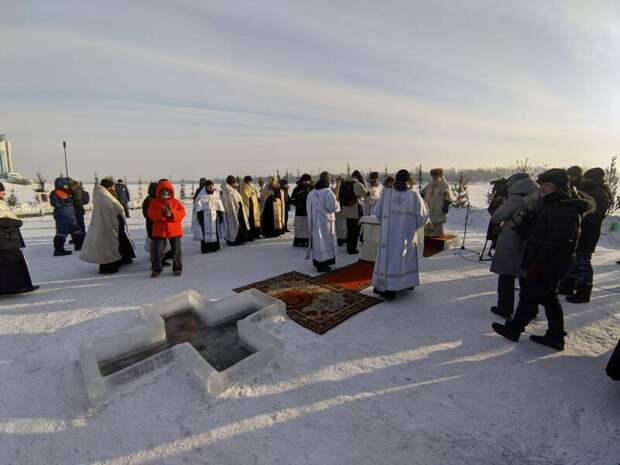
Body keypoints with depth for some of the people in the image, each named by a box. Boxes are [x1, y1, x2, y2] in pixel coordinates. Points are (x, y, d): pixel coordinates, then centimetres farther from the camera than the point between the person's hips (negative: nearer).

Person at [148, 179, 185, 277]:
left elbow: (182, 213, -7)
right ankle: (156, 268, 19)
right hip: (159, 230, 0)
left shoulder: (176, 202, 2)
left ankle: (177, 268, 21)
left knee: (176, 250, 7)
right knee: (156, 250, 2)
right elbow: (151, 214, -11)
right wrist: (162, 212, -26)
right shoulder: (155, 202, 1)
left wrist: (172, 213, -24)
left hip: (174, 230, 0)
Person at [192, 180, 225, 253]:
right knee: (205, 231, -6)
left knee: (215, 231, 4)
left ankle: (214, 247, 13)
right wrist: (199, 216, -11)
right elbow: (198, 207, -5)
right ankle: (205, 248, -1)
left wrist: (221, 215, 3)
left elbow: (220, 206, 9)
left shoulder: (216, 195, 9)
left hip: (214, 215, 4)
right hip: (204, 216, -4)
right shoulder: (201, 195, -2)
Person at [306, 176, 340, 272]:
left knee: (316, 240, 14)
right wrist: (337, 203, 5)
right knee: (325, 241, 1)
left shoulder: (311, 193, 5)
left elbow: (308, 208, 9)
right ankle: (322, 265, 2)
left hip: (314, 221, 6)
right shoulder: (328, 192, -11)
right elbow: (333, 206, -15)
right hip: (325, 220, -5)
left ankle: (317, 262, 21)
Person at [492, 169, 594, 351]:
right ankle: (555, 336, 29)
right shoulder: (550, 205, 11)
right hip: (547, 265, 10)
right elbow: (536, 232, 20)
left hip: (550, 266, -10)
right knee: (549, 298, 17)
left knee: (529, 296, 2)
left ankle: (513, 329, 16)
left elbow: (558, 243, -26)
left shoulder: (566, 210, -21)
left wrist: (539, 264, -25)